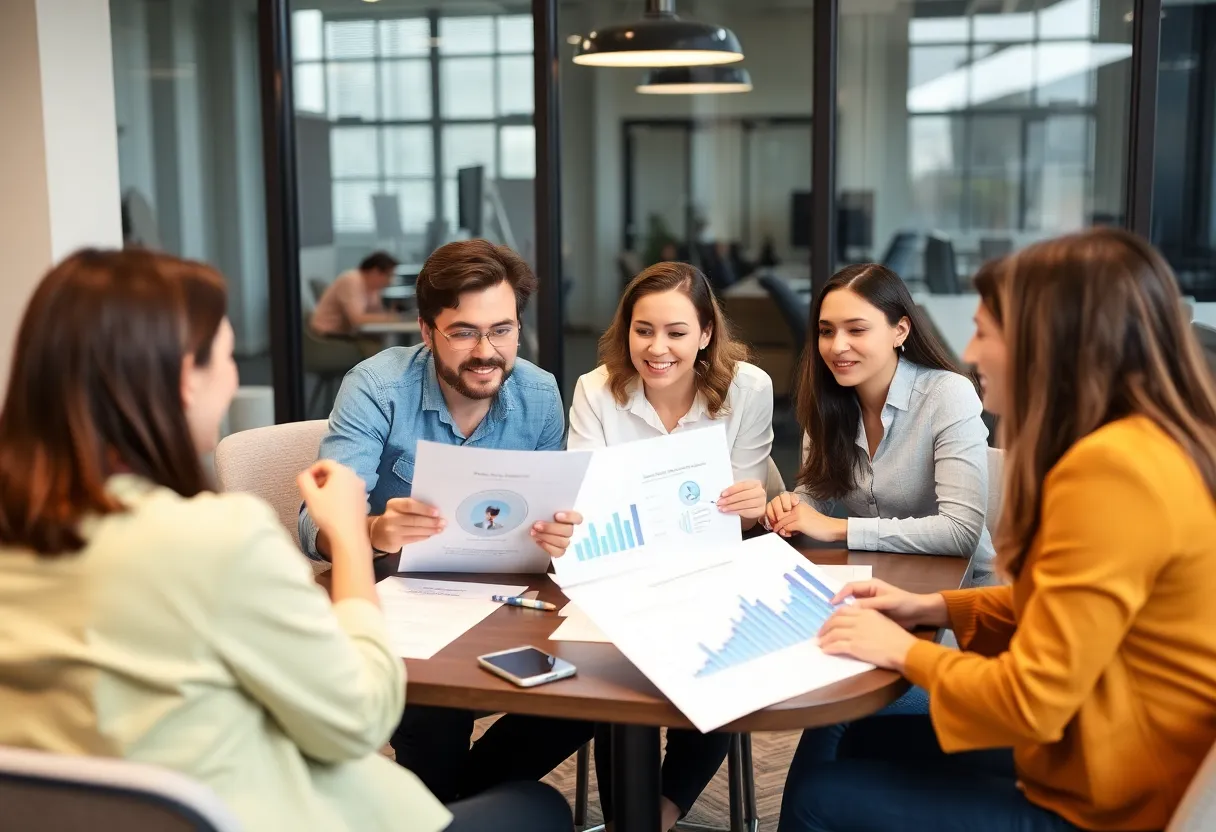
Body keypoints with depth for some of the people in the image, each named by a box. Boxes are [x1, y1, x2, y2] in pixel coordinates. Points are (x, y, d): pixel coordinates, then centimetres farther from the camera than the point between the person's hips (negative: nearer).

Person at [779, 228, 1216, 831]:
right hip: (1103, 764, 9)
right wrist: (935, 608, 8)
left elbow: (1031, 700, -25)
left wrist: (905, 651, -9)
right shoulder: (1148, 441, 3)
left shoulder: (1111, 467, -28)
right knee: (865, 741, 19)